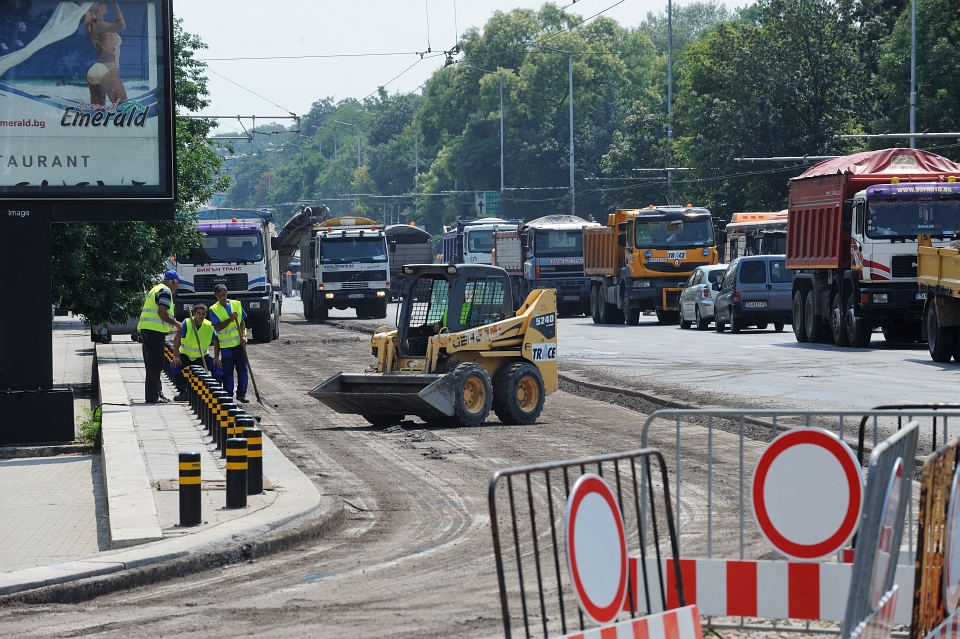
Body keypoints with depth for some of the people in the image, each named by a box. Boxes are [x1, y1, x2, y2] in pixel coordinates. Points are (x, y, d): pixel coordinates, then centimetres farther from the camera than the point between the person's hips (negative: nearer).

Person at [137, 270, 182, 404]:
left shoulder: (155, 289, 23)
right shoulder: (165, 291, -7)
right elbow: (162, 313, -17)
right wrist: (176, 323, -6)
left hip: (144, 327, 10)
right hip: (155, 330, -10)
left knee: (152, 364, 14)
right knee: (155, 364, -9)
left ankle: (157, 393, 19)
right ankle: (153, 396, -10)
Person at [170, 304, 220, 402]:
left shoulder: (210, 326, -7)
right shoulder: (187, 323, -13)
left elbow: (216, 342, 0)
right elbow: (177, 339, -18)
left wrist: (216, 358, -15)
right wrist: (176, 357, -27)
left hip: (202, 357, 1)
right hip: (185, 355, -1)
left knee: (217, 366, -22)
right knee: (175, 365, -29)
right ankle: (183, 392, -17)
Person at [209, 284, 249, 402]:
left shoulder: (236, 304, 4)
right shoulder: (214, 309, -5)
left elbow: (242, 322, 7)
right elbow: (217, 327, -12)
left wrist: (243, 336, -6)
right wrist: (230, 319, -21)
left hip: (239, 342, 3)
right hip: (226, 345, -3)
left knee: (242, 368, 4)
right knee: (228, 371, 0)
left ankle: (241, 393, 12)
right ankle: (228, 395, 7)